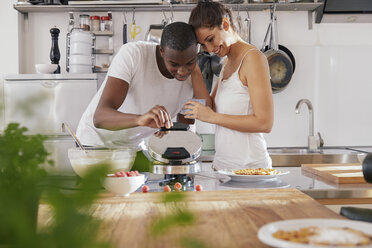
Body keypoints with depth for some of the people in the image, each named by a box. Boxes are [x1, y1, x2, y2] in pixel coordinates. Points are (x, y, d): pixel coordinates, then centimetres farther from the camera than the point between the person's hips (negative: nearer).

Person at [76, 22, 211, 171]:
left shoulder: (191, 77, -12)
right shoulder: (132, 53, -26)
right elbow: (100, 117, -35)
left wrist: (195, 71, -25)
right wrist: (140, 119, -54)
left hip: (135, 146, 4)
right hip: (96, 142, -3)